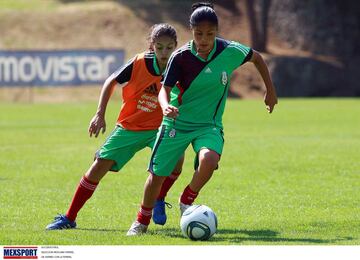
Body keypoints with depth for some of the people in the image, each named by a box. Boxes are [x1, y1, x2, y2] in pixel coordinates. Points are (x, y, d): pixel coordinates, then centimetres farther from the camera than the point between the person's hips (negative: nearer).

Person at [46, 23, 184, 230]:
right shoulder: (140, 63, -14)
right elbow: (112, 82, 0)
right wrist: (100, 114, -5)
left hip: (158, 128, 0)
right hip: (129, 127, 0)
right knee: (100, 165, -5)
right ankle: (69, 218, 7)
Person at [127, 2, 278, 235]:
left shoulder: (230, 51, -12)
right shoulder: (181, 57, -15)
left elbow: (256, 58, 8)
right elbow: (165, 89, -15)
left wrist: (270, 91, 13)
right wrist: (166, 106, -38)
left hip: (209, 124, 0)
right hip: (177, 122, 0)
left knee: (208, 160, -31)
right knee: (157, 174, 2)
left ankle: (187, 200, -2)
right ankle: (142, 221, 27)